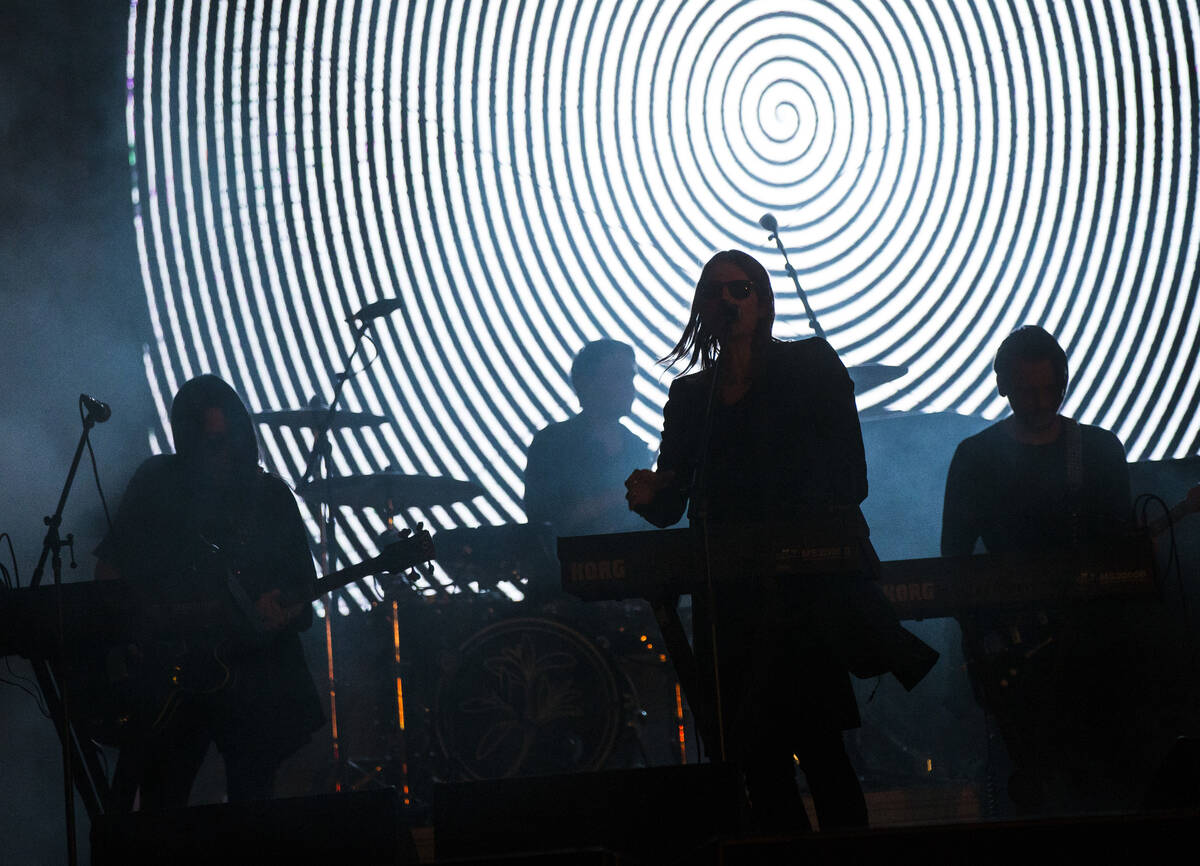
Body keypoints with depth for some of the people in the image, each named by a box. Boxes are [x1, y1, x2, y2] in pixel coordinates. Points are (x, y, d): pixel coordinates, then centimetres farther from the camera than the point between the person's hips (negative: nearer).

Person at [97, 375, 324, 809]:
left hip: (256, 671, 2)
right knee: (160, 810, -6)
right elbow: (108, 570, 6)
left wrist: (279, 609, -12)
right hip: (168, 677, -2)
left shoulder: (272, 495, 9)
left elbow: (304, 584, 10)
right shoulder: (157, 483, 4)